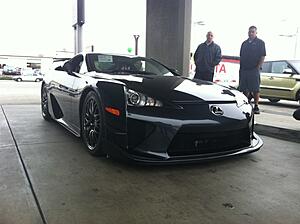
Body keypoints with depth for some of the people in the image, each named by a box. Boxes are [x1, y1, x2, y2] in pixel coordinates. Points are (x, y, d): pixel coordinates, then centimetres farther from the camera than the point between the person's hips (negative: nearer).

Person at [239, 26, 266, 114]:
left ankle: (256, 106, 2)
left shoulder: (260, 42, 2)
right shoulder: (244, 43, 17)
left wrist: (258, 67, -12)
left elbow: (262, 56, -4)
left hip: (254, 70, -5)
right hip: (244, 69, 5)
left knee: (255, 89, -4)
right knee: (244, 89, 7)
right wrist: (240, 68, 11)